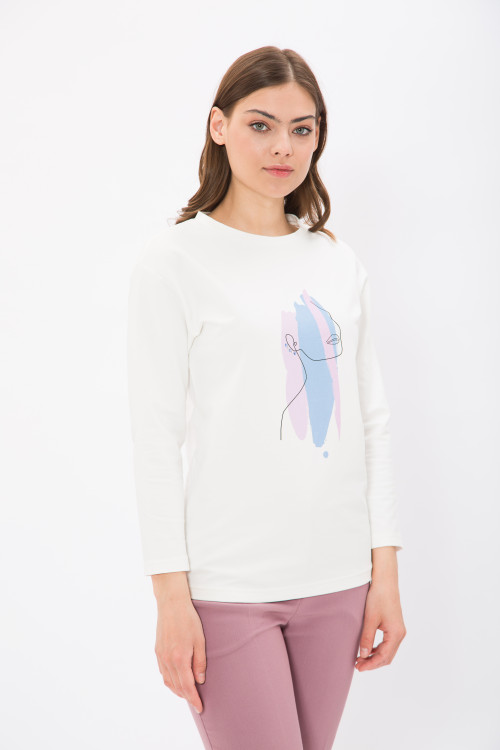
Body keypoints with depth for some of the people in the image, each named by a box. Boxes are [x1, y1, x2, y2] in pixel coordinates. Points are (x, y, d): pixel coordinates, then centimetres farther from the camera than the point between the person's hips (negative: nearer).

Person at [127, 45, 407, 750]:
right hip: (228, 585, -4)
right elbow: (156, 437, -6)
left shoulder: (339, 262, 11)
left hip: (338, 580, 4)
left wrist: (385, 570, 6)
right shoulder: (175, 260, -3)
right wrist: (171, 596, -9)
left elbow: (371, 420, 11)